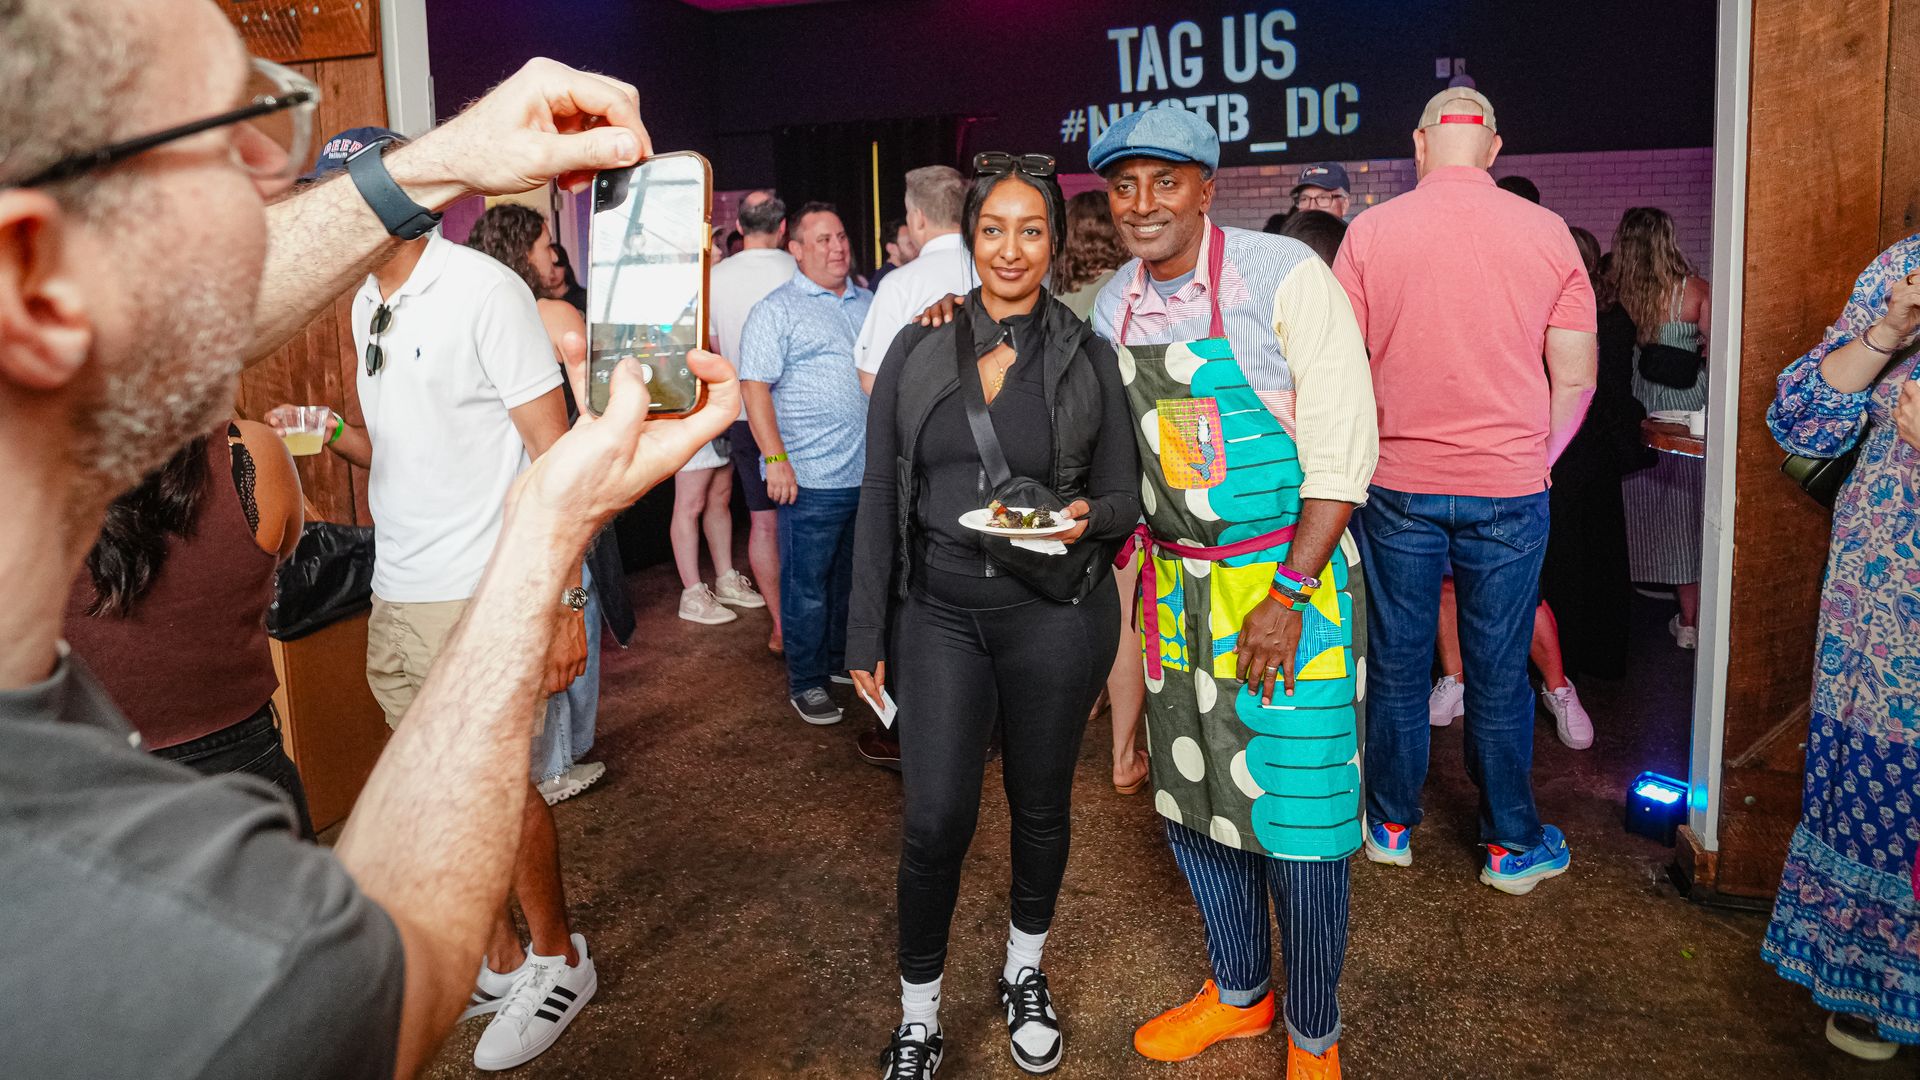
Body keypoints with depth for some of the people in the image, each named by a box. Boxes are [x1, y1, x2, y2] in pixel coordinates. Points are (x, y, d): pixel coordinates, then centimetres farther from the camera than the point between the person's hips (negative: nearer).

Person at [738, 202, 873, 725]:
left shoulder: (867, 302, 14)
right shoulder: (776, 310, -4)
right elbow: (754, 386, -10)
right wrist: (775, 458, -18)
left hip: (870, 471, 6)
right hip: (812, 478, -6)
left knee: (852, 577, 17)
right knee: (807, 585, 1)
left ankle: (843, 658, 32)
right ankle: (806, 682, 13)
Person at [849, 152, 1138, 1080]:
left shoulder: (1087, 357, 0)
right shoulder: (916, 351, 2)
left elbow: (1125, 497, 5)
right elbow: (879, 499, 4)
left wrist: (1087, 515, -19)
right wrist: (866, 634, 3)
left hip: (1055, 615, 0)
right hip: (940, 612, 0)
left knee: (1040, 806, 14)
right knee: (935, 819, -3)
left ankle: (1025, 975, 39)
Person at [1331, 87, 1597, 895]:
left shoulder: (1371, 230, -4)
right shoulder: (1546, 232, -2)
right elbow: (1575, 376, -1)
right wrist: (1536, 459, 14)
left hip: (1397, 486, 0)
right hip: (1508, 491, 0)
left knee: (1397, 666, 12)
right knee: (1499, 676, 10)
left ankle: (1391, 827, 26)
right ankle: (1513, 845, 23)